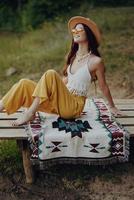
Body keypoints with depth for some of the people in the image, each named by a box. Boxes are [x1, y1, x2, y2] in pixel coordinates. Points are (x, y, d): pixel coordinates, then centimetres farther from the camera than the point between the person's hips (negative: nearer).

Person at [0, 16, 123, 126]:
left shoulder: (95, 61, -9)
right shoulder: (72, 57, 11)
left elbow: (103, 86, 1)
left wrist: (112, 107, 12)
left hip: (74, 105, -7)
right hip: (62, 101, 7)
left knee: (51, 74, -29)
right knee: (25, 84, -11)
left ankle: (30, 113, -27)